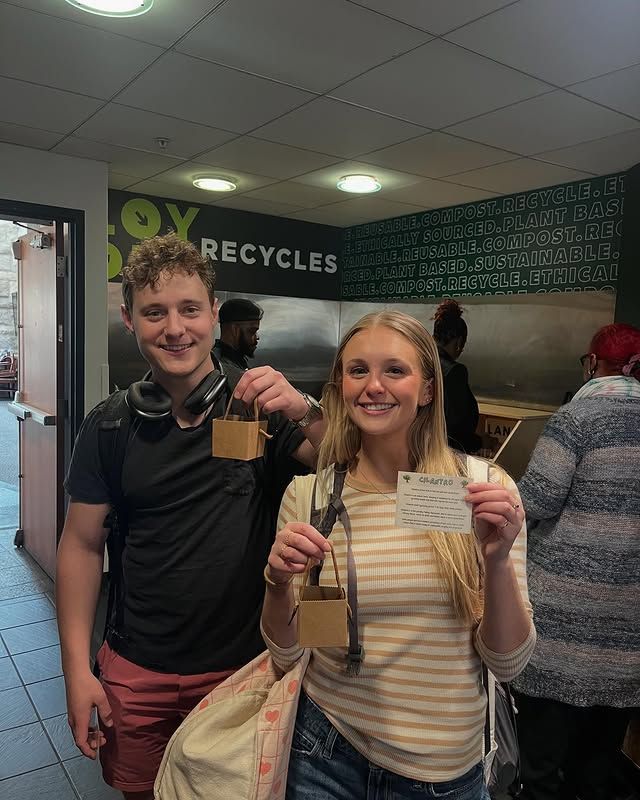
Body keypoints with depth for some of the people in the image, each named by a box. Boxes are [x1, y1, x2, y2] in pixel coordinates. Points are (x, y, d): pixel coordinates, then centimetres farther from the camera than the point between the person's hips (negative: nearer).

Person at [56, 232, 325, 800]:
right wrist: (77, 668, -3)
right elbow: (83, 544, 0)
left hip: (247, 664, -1)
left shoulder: (259, 404, -10)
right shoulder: (111, 424, -5)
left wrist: (306, 411, -36)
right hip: (137, 671, 2)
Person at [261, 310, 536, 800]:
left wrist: (498, 561, -26)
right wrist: (279, 584, -23)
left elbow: (508, 662, -9)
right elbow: (286, 656, -3)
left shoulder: (484, 489, -12)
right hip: (327, 757, 0)